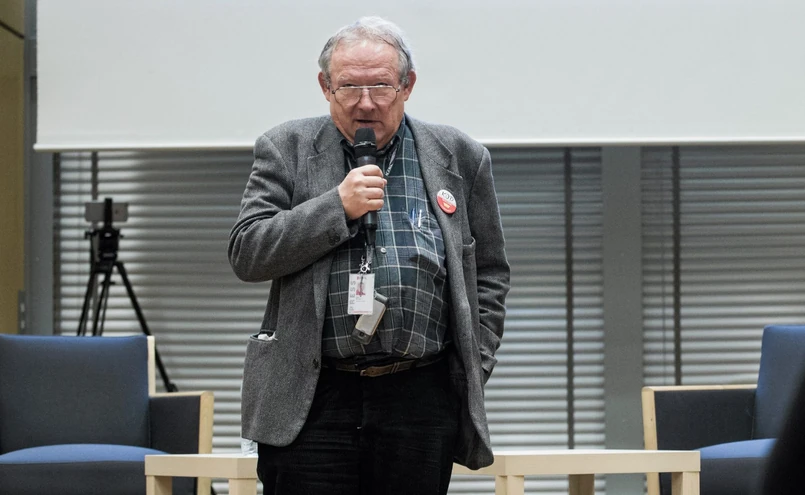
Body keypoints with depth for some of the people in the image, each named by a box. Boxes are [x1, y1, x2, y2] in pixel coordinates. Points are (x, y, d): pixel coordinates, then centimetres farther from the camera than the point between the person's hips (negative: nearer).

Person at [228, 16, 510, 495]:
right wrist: (337, 205, -10)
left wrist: (475, 370, 5)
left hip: (421, 401, 1)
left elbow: (489, 275, 14)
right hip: (312, 400, -1)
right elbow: (246, 254, -1)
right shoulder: (287, 150, 7)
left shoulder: (459, 158, 9)